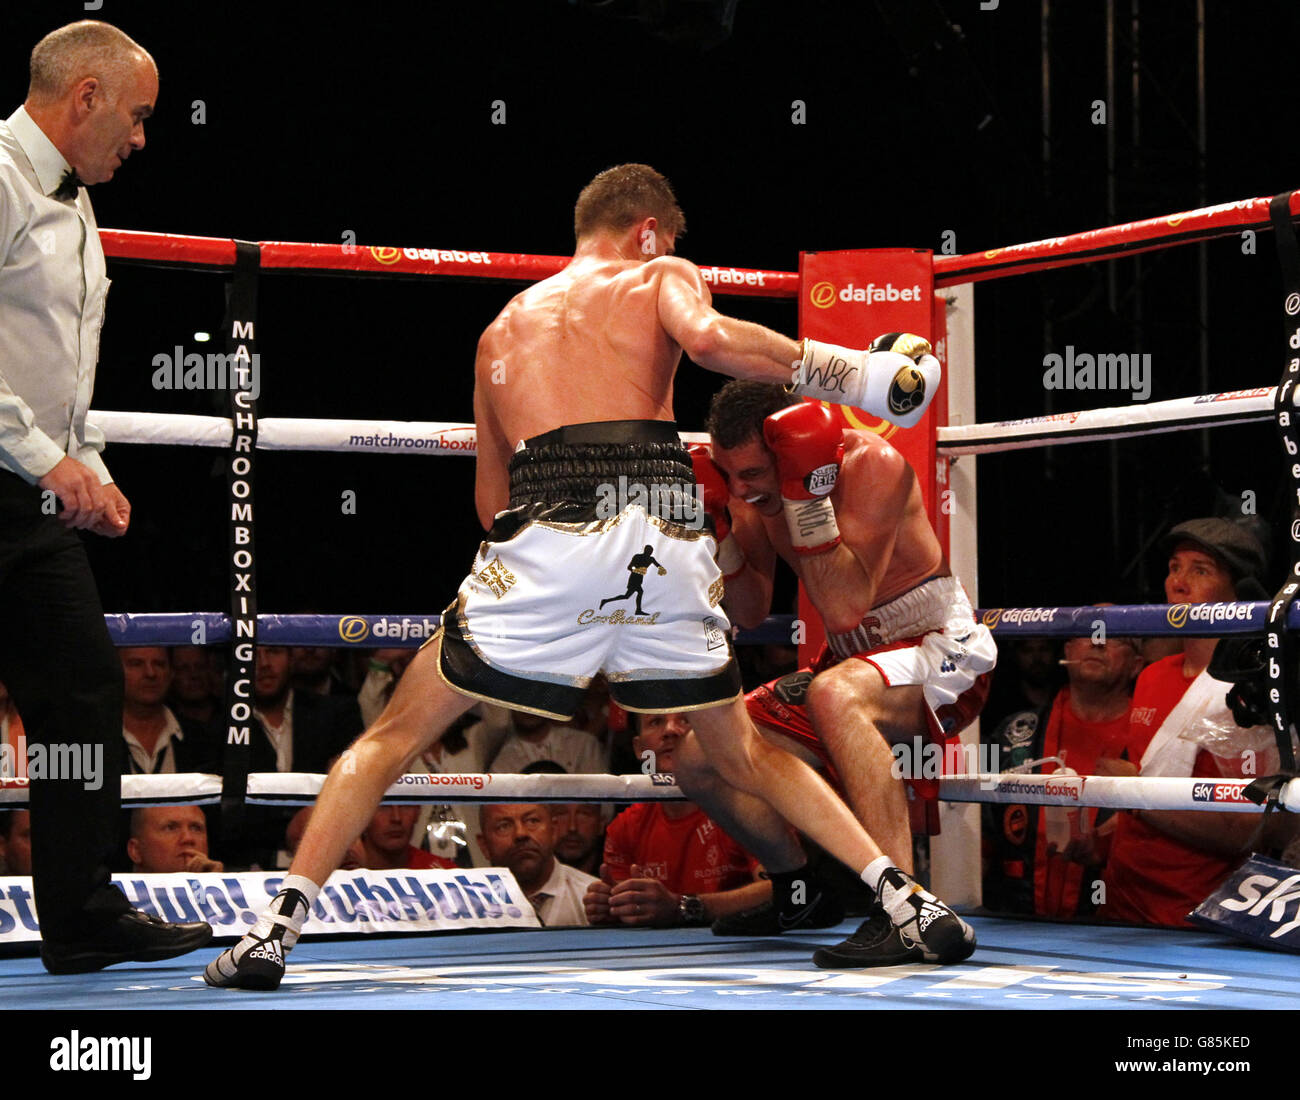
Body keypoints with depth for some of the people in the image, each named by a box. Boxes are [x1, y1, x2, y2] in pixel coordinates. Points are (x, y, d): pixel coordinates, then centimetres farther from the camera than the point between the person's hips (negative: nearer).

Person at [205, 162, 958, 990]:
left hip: (544, 544, 1)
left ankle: (279, 925, -1)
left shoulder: (502, 329, 30)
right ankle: (903, 896, 14)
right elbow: (709, 338, -6)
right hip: (666, 540, 0)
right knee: (743, 753, 20)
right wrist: (857, 374, -3)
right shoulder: (660, 278, 19)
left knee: (395, 736, 11)